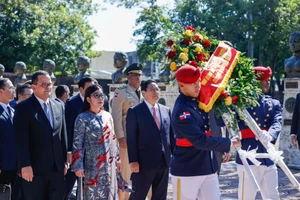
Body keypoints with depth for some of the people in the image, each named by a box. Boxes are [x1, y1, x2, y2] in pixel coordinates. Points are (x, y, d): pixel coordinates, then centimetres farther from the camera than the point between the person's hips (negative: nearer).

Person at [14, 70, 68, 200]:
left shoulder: (59, 106, 11)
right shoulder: (24, 107, -6)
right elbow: (21, 140, -12)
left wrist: (65, 160, 12)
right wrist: (25, 165, -18)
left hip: (57, 167, 5)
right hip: (35, 168, -5)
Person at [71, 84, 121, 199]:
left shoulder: (108, 116, 9)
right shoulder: (83, 118, -8)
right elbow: (77, 143, -9)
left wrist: (117, 159, 13)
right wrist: (78, 166, -13)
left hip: (108, 163, 5)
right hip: (92, 164, -5)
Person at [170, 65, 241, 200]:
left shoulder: (198, 99, 5)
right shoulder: (182, 111, -20)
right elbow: (200, 141, -23)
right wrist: (229, 143, -16)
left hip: (208, 168, 8)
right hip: (187, 171, -8)